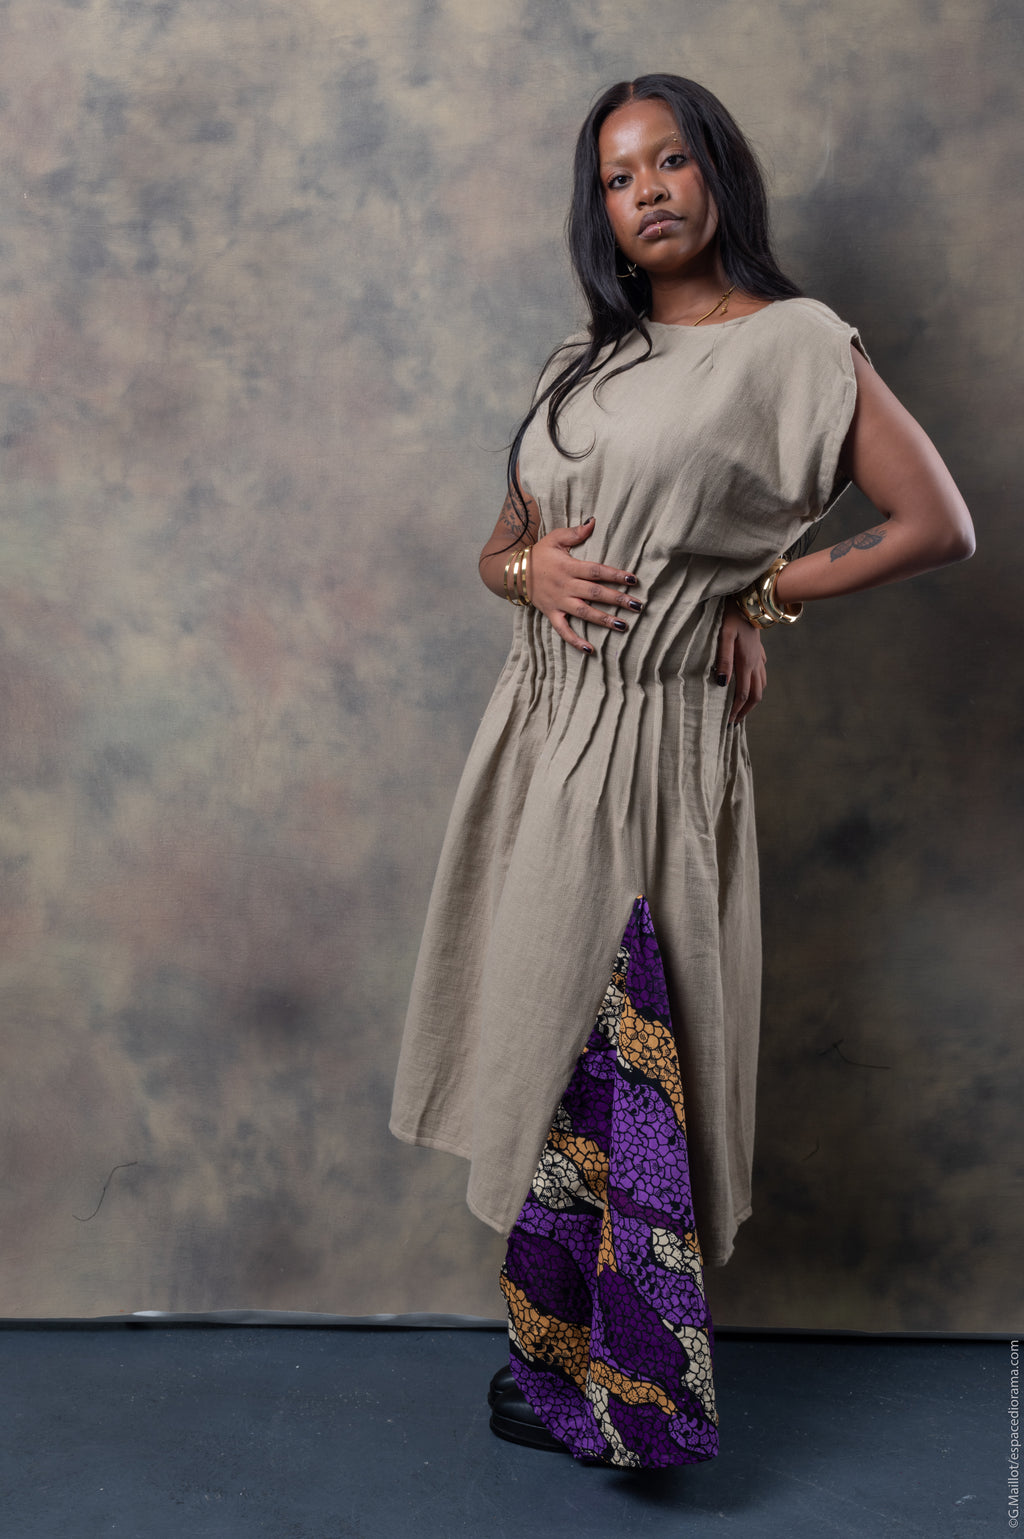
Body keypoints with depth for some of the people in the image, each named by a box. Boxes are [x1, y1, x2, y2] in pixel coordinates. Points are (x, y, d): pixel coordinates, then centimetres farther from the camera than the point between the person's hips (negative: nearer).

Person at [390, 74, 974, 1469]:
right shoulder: (586, 364, 17)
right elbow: (499, 543, 21)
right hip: (545, 732, 6)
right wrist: (532, 568, -2)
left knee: (618, 1053, -3)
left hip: (658, 741, -6)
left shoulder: (793, 344, -2)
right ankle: (557, 1355, 25)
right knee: (548, 1040, 10)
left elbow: (938, 527, -5)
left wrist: (760, 597, -4)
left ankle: (632, 1388, 14)